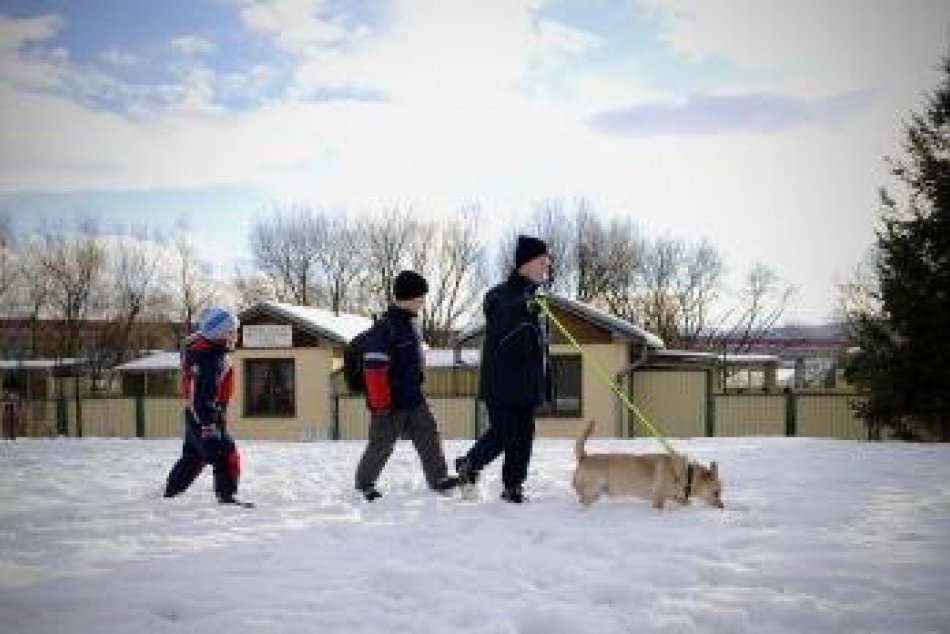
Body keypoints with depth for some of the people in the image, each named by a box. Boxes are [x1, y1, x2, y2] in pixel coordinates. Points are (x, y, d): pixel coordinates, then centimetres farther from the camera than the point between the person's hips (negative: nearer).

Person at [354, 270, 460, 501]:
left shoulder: (411, 322, 10)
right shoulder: (385, 327, -20)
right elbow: (374, 368, -22)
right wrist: (381, 402, -22)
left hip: (413, 398, 9)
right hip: (391, 403, -9)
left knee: (428, 435, 5)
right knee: (382, 444, 3)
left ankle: (438, 478, 10)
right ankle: (364, 484, 19)